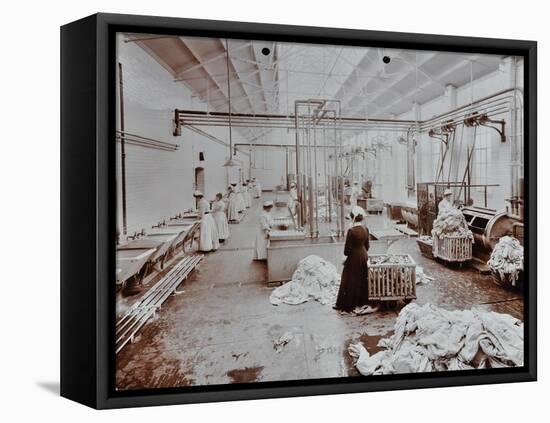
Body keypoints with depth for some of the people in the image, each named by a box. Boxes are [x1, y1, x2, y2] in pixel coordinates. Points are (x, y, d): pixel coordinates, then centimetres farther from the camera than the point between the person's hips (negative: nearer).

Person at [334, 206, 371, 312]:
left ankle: (347, 305, 11)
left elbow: (347, 249, -19)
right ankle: (362, 301, 29)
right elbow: (367, 245, 9)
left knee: (350, 282, 3)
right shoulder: (365, 230, -1)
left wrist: (346, 254, 1)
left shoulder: (351, 231, -22)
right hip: (363, 256, 7)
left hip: (354, 258, -7)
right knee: (362, 280, 18)